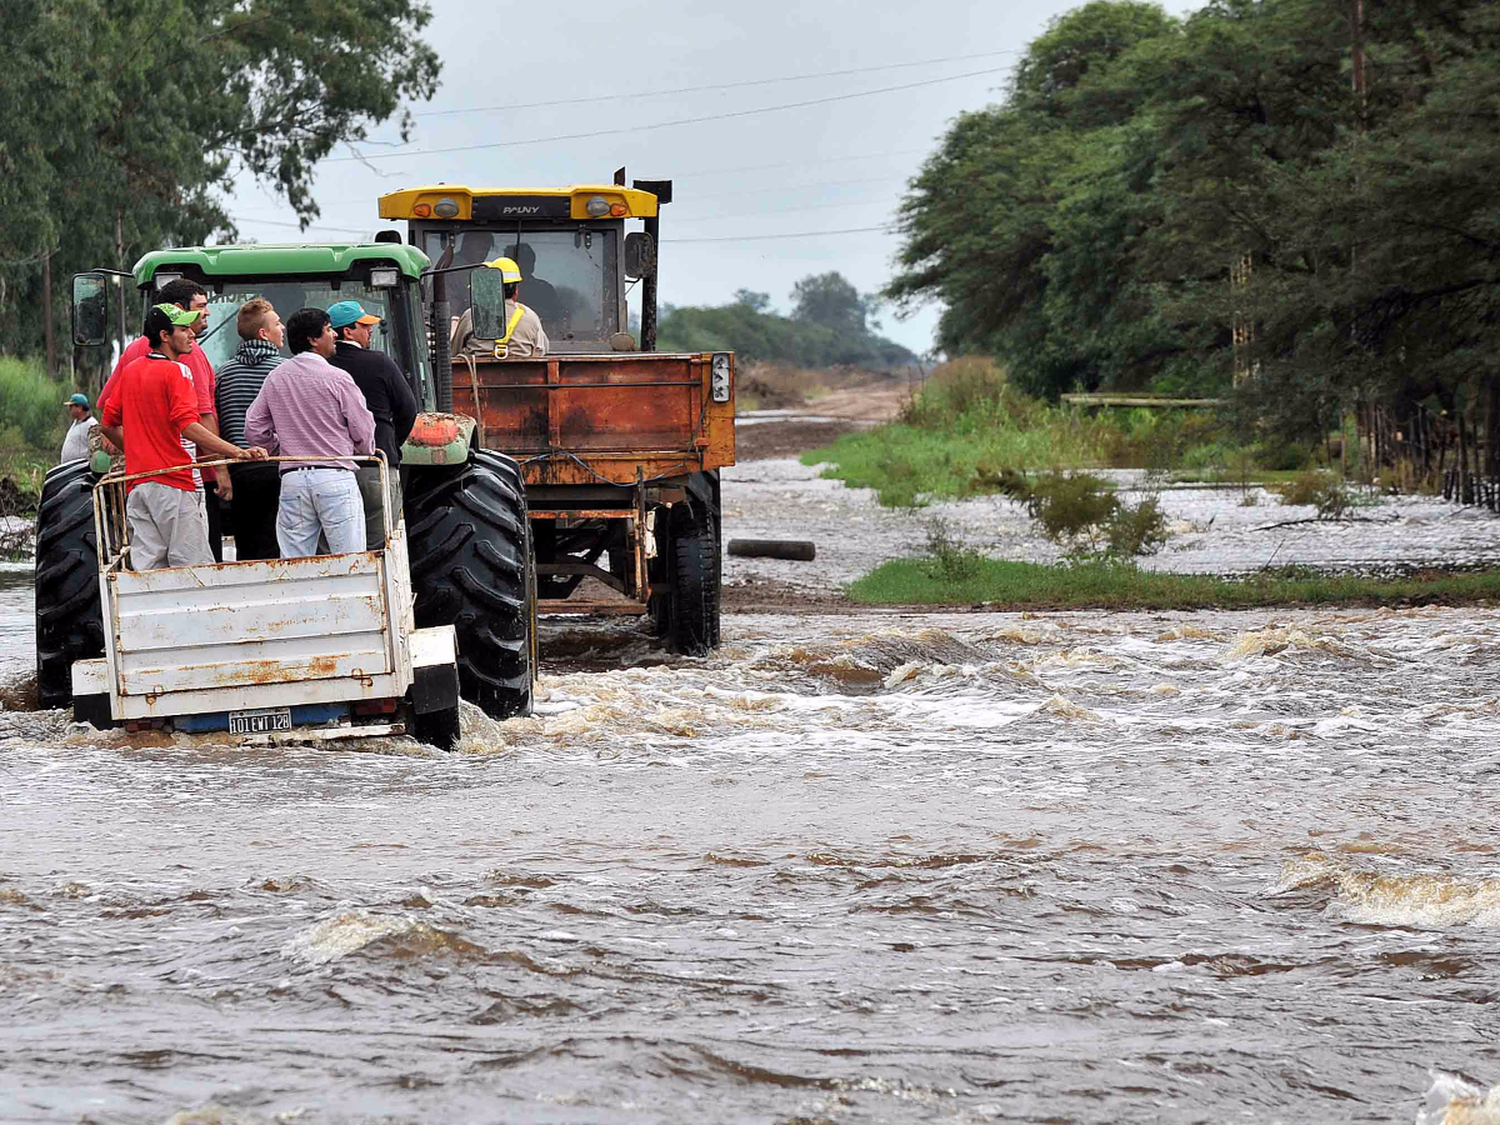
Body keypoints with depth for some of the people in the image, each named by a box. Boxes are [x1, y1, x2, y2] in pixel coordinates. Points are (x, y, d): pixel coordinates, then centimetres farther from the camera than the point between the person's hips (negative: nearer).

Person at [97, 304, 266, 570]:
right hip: (173, 483, -7)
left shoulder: (130, 371, 14)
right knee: (194, 568, -7)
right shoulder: (176, 371, -9)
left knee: (148, 568, 4)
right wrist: (237, 452, -27)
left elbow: (108, 425, 19)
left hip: (136, 484, 8)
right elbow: (188, 427, -22)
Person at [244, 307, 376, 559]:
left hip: (292, 479, 4)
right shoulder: (337, 379, -7)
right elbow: (363, 432, -1)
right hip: (335, 478, -4)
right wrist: (367, 451, 21)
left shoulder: (276, 378, 6)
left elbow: (254, 430, 8)